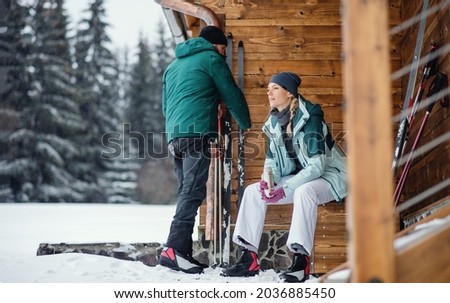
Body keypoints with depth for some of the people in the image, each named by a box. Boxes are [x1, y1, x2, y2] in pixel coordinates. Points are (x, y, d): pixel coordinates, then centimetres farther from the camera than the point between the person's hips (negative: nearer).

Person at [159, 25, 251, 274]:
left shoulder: (173, 66, 28)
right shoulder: (211, 58, 6)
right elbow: (231, 94, 9)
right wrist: (245, 124, 22)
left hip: (174, 135, 8)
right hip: (197, 133, -8)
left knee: (186, 192, 8)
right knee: (193, 191, -13)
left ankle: (183, 251, 3)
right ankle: (173, 249, -23)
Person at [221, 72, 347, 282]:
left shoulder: (309, 117, -20)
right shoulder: (274, 121, 3)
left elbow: (317, 165, -25)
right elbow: (271, 160, 10)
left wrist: (284, 188, -30)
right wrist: (267, 180, -13)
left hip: (327, 176, -8)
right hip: (297, 178, 8)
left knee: (303, 192, -39)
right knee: (253, 191, -8)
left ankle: (301, 261, -36)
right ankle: (249, 258, -10)